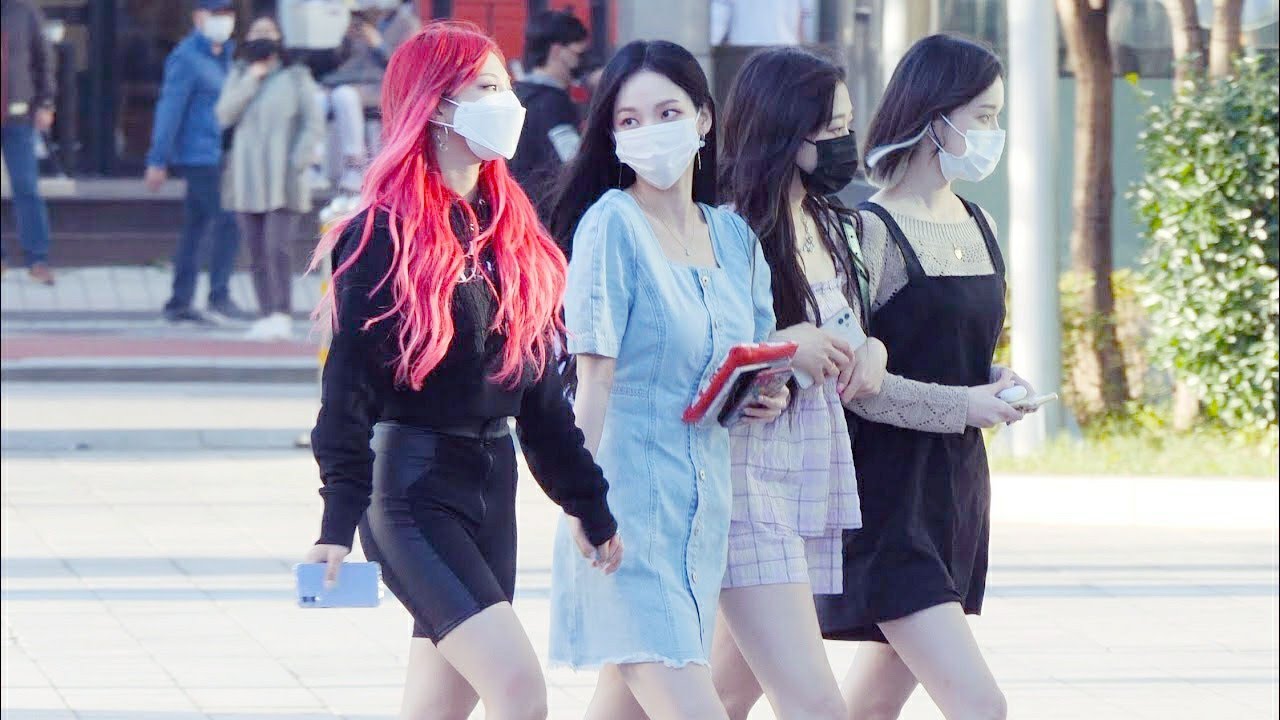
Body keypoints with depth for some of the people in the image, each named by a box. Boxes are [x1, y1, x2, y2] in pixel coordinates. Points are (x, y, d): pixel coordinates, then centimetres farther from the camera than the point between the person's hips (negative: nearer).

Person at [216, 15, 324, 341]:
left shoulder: (296, 77, 4)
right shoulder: (239, 75, 15)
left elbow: (314, 124, 0)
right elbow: (225, 115, 0)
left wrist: (297, 163, -11)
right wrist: (251, 81, -7)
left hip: (282, 179, -4)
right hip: (246, 177, 4)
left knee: (278, 249, -16)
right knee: (257, 252, 3)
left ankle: (281, 315, -17)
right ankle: (266, 316, 6)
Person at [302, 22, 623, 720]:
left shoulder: (509, 229, 13)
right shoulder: (386, 232, -9)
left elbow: (538, 386, 17)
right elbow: (349, 381, -13)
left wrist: (589, 504, 16)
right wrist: (339, 519, -21)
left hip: (491, 484, 8)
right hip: (411, 485, -8)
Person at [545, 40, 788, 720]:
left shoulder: (733, 236, 10)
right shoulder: (612, 223, -8)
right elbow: (595, 377, -12)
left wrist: (771, 396, -1)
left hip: (705, 504, 6)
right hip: (630, 500, -6)